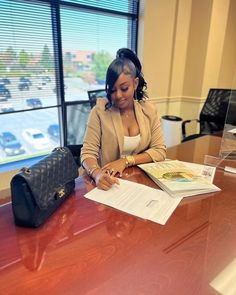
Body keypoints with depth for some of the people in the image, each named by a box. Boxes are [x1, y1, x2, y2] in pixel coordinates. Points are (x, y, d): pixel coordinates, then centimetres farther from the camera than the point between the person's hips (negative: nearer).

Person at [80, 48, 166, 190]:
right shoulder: (100, 111, -9)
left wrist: (126, 161, -15)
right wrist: (97, 174, -32)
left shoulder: (150, 110, -1)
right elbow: (88, 152, -12)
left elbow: (160, 151, -3)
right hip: (110, 181, -1)